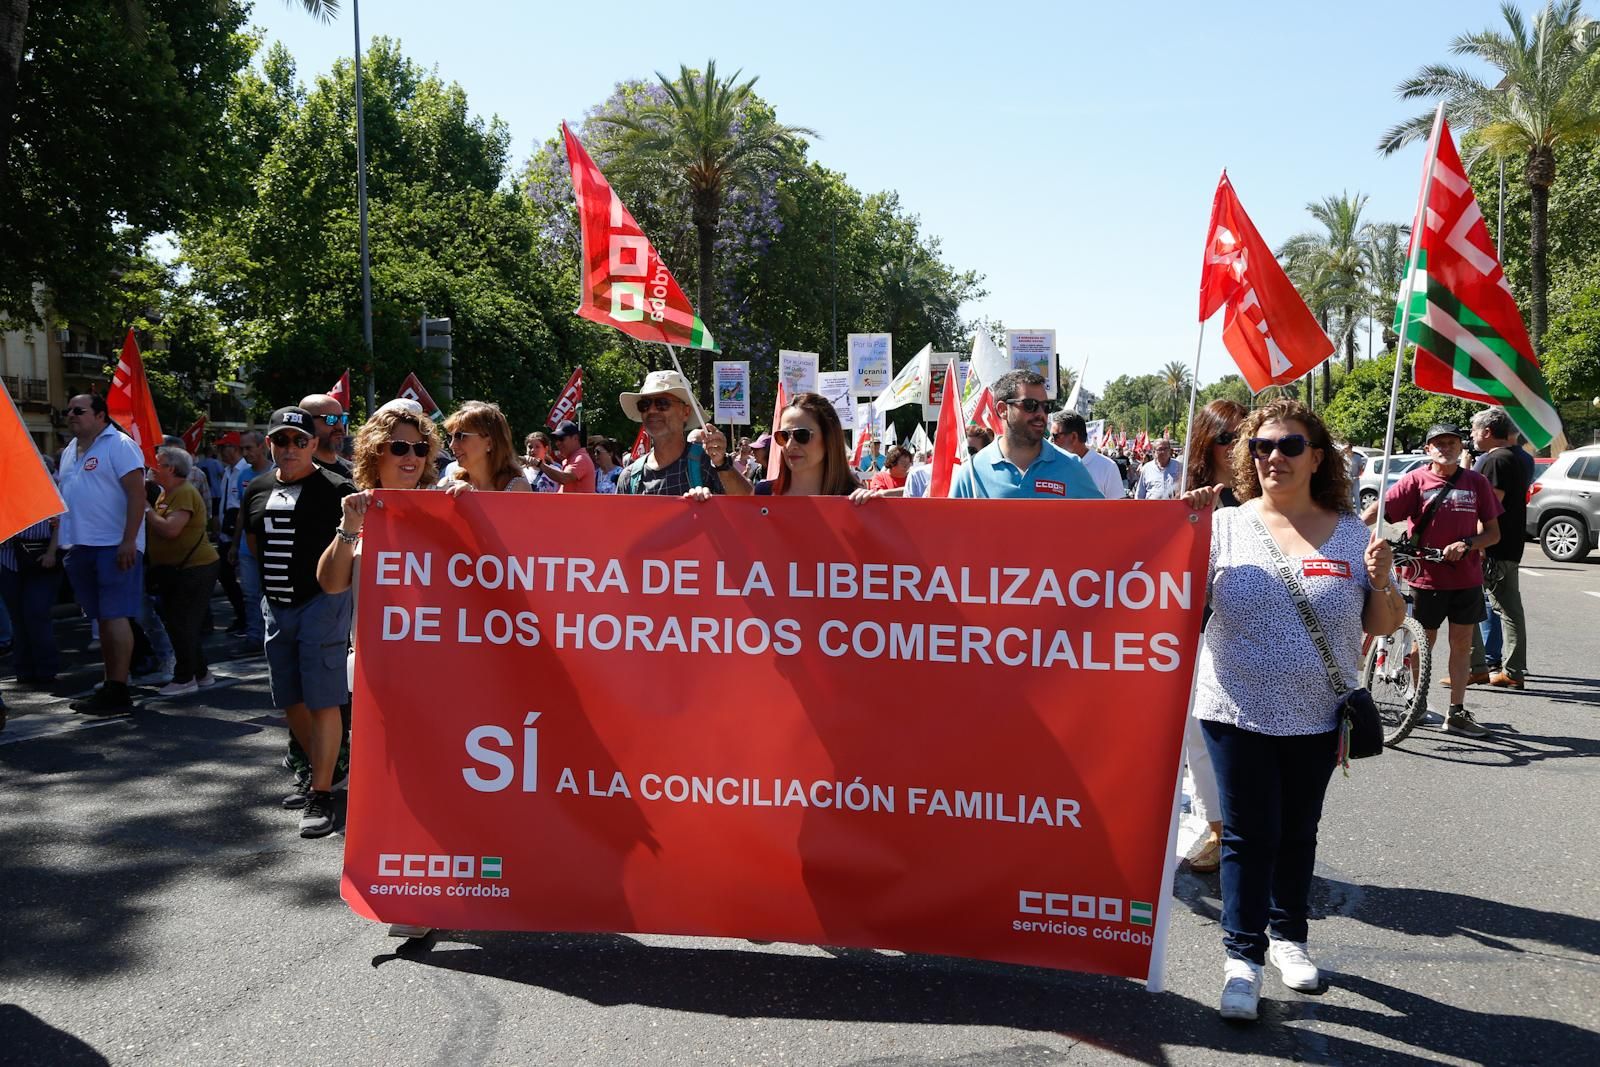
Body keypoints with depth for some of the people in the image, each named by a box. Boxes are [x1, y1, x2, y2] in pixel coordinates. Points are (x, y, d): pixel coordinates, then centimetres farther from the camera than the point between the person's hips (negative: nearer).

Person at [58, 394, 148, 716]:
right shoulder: (69, 451, 18)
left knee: (115, 616, -9)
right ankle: (109, 686, 18)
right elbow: (65, 499, 23)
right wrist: (60, 544, 18)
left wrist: (129, 542, -22)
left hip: (115, 547, -8)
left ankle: (118, 692, -8)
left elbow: (137, 493, -16)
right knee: (103, 619, 12)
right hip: (81, 547, 8)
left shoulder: (119, 445, -8)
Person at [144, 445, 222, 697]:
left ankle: (185, 678, 0)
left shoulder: (185, 493, -16)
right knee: (186, 624, 13)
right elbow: (159, 527, 16)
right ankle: (201, 673, 22)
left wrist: (146, 509, -15)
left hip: (194, 568, -10)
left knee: (181, 623, -7)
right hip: (175, 568, 10)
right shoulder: (167, 494, 16)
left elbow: (170, 529, -27)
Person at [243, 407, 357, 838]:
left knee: (322, 701, -8)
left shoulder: (336, 489, -10)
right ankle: (328, 772, 32)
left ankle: (321, 795, -2)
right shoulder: (257, 491, 10)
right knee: (292, 701, 14)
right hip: (277, 605, 7)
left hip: (322, 603, -7)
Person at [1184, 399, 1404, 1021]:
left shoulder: (1352, 535, 2)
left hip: (1317, 718, 2)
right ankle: (1243, 954, 12)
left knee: (1297, 833, 16)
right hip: (1238, 713, -2)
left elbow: (1384, 625, 7)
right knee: (1249, 835, 1)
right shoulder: (1227, 525, -3)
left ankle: (1288, 934, 34)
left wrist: (1381, 582, -13)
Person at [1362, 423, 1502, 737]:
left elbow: (1493, 533, 5)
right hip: (1427, 576, -3)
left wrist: (1466, 544, -14)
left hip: (1466, 577, 3)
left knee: (1462, 643, 7)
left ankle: (1457, 713, 15)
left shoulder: (1476, 482, 3)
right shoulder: (1416, 480, -5)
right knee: (1423, 643, 7)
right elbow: (1379, 509, -17)